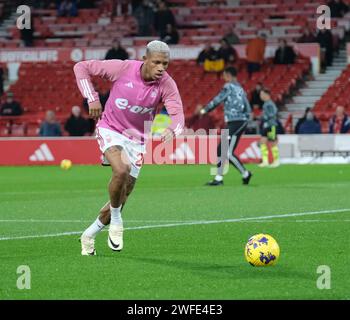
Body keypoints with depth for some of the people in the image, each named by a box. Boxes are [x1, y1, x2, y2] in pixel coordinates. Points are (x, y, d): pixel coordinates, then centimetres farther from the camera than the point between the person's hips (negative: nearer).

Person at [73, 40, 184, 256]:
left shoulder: (167, 85, -14)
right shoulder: (122, 68, -18)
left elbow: (178, 115, -25)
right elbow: (81, 67, -9)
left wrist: (172, 130, -47)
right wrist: (92, 99, -16)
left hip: (137, 139, 3)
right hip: (110, 130, -3)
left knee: (122, 198, 7)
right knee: (122, 169, -33)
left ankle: (89, 235, 31)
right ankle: (116, 221, -9)